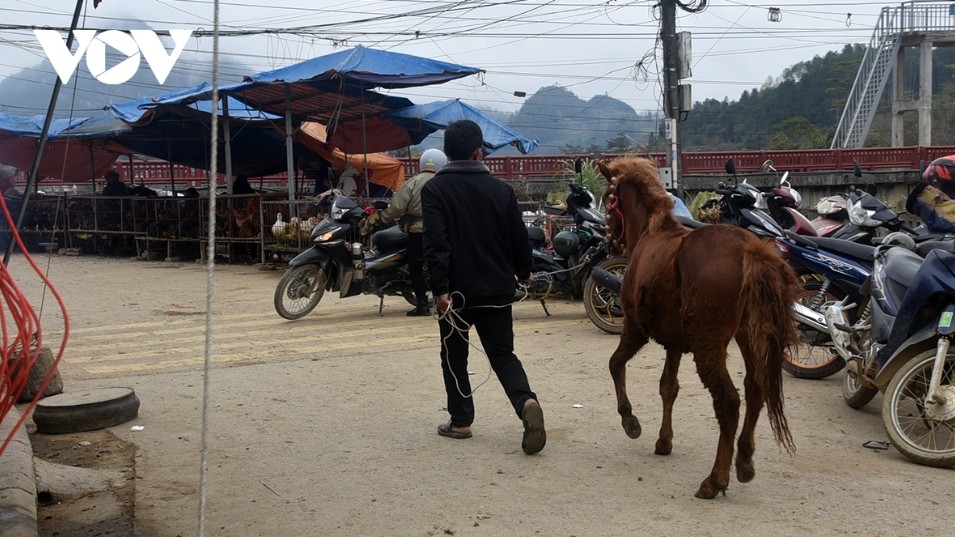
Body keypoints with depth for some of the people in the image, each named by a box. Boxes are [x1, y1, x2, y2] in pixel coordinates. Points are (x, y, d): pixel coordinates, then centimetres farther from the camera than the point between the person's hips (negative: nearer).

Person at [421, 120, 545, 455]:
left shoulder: (435, 189, -7)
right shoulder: (500, 189, 3)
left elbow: (435, 243, -17)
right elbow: (518, 236, 7)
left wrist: (439, 288, -18)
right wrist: (523, 273, 23)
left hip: (457, 290, -2)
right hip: (497, 289, 3)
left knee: (455, 357, 14)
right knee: (503, 353, 10)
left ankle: (460, 421, 19)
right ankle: (526, 402, -14)